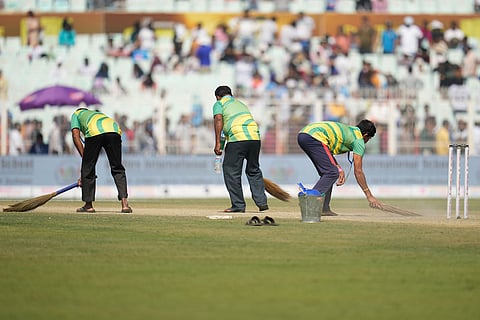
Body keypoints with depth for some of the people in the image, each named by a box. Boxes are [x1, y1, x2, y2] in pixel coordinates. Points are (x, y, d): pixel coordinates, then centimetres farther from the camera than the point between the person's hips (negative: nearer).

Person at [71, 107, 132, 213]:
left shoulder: (76, 114, 35)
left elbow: (76, 136, 14)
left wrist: (84, 156, 9)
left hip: (94, 132, -4)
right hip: (114, 131, 4)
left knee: (87, 168, 12)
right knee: (117, 168, 10)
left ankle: (89, 205, 18)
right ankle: (125, 204, -2)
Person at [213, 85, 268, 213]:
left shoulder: (219, 103, 14)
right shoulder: (241, 103, 32)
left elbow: (218, 119, -5)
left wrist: (218, 143, -10)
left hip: (237, 138, -6)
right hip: (255, 137, 6)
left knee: (231, 172, 4)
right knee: (254, 171, 19)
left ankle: (238, 204, 2)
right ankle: (261, 202, 13)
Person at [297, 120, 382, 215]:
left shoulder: (347, 130, 30)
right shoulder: (359, 140, 6)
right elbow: (358, 171, 5)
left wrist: (339, 168, 16)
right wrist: (369, 195, 9)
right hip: (313, 137, -9)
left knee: (327, 172, 17)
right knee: (332, 173, -7)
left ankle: (324, 208, 12)